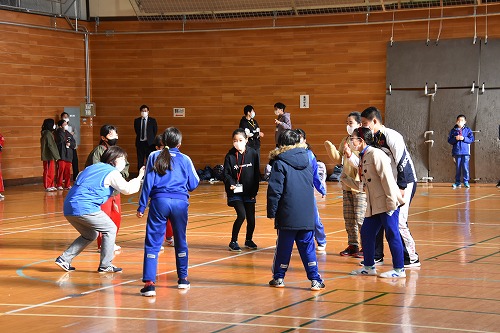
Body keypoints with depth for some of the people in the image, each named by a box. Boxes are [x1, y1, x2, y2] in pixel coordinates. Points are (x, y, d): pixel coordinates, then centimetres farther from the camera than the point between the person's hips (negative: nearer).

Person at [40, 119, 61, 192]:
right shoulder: (48, 134, -15)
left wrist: (56, 156, 16)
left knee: (52, 172, 12)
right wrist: (56, 156, -15)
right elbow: (51, 146, -18)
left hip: (50, 156, 9)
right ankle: (47, 186, -1)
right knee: (48, 171, -4)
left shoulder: (49, 133, 15)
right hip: (48, 157, -9)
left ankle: (51, 186, 16)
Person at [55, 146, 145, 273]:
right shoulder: (112, 173, -1)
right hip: (84, 209, -9)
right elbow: (128, 189, -7)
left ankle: (64, 259, 17)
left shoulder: (93, 167, 24)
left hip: (69, 208, 9)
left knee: (90, 235, 25)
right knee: (110, 229, 6)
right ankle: (105, 265, 6)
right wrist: (140, 177, 8)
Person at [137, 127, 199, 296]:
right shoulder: (185, 159, 8)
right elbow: (193, 185, 12)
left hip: (159, 201, -1)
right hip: (180, 202, 1)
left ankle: (149, 282, -14)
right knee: (181, 241, 19)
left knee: (152, 243, -2)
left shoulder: (154, 157, 6)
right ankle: (183, 279, 29)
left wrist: (141, 207, 4)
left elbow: (148, 183, 1)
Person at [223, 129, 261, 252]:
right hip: (235, 192, -2)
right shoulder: (230, 156, -5)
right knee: (241, 215, -16)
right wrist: (230, 184, -23)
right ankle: (233, 242, -2)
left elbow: (257, 174, 2)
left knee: (251, 218, 7)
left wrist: (254, 191, 0)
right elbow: (226, 174, -4)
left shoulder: (253, 154, -3)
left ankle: (248, 240, 31)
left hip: (249, 192, 2)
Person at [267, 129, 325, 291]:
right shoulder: (306, 161, 9)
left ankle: (279, 278, 16)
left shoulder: (280, 164, -8)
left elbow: (274, 190, -10)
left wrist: (271, 212, -3)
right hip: (307, 215, 4)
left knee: (283, 247, 7)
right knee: (307, 247, 6)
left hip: (287, 216, -4)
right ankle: (315, 279, 3)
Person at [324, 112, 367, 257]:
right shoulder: (345, 140, 11)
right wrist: (330, 148, -2)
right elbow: (339, 160, 11)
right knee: (348, 218, 11)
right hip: (347, 184, 7)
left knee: (360, 218, -6)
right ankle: (353, 245, 20)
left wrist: (351, 155, -26)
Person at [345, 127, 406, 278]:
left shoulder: (375, 154, -13)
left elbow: (387, 178, -18)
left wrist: (391, 203, -21)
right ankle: (369, 267, 23)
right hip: (373, 205, 10)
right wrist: (347, 179, 18)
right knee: (366, 233, 11)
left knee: (392, 235, -4)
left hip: (387, 203, -10)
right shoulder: (362, 157, 15)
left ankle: (399, 269, 3)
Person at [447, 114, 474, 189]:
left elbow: (471, 139, -1)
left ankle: (466, 182, 3)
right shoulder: (453, 130, 7)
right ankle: (457, 182, 13)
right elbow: (449, 140, 5)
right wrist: (455, 139, -13)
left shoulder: (468, 130, 5)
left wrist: (464, 138, -14)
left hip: (465, 152, -1)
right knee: (457, 168, 5)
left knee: (465, 167, -4)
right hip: (457, 152, 1)